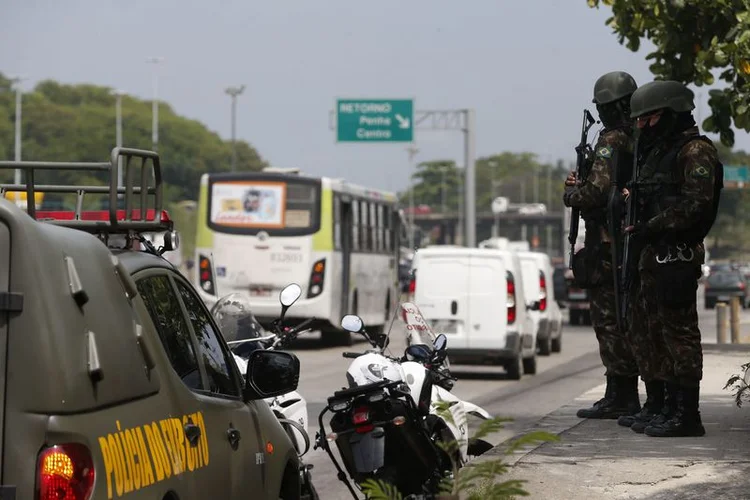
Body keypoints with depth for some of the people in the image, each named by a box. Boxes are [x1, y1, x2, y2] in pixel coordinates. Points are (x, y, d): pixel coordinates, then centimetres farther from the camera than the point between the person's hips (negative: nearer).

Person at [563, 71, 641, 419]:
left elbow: (597, 191, -24)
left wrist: (571, 194, -3)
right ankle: (626, 397, 18)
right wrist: (582, 186, 11)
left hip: (608, 244, -9)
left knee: (608, 319, -6)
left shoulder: (612, 142, -14)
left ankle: (619, 397, -6)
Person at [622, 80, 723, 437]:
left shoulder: (696, 151, -10)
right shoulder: (658, 150, 20)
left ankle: (686, 414, -8)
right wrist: (633, 198, 8)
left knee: (680, 332, -9)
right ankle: (671, 405, 20)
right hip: (654, 256, 10)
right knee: (658, 331, 13)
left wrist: (652, 227, -20)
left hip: (678, 256, -10)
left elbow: (696, 203, -20)